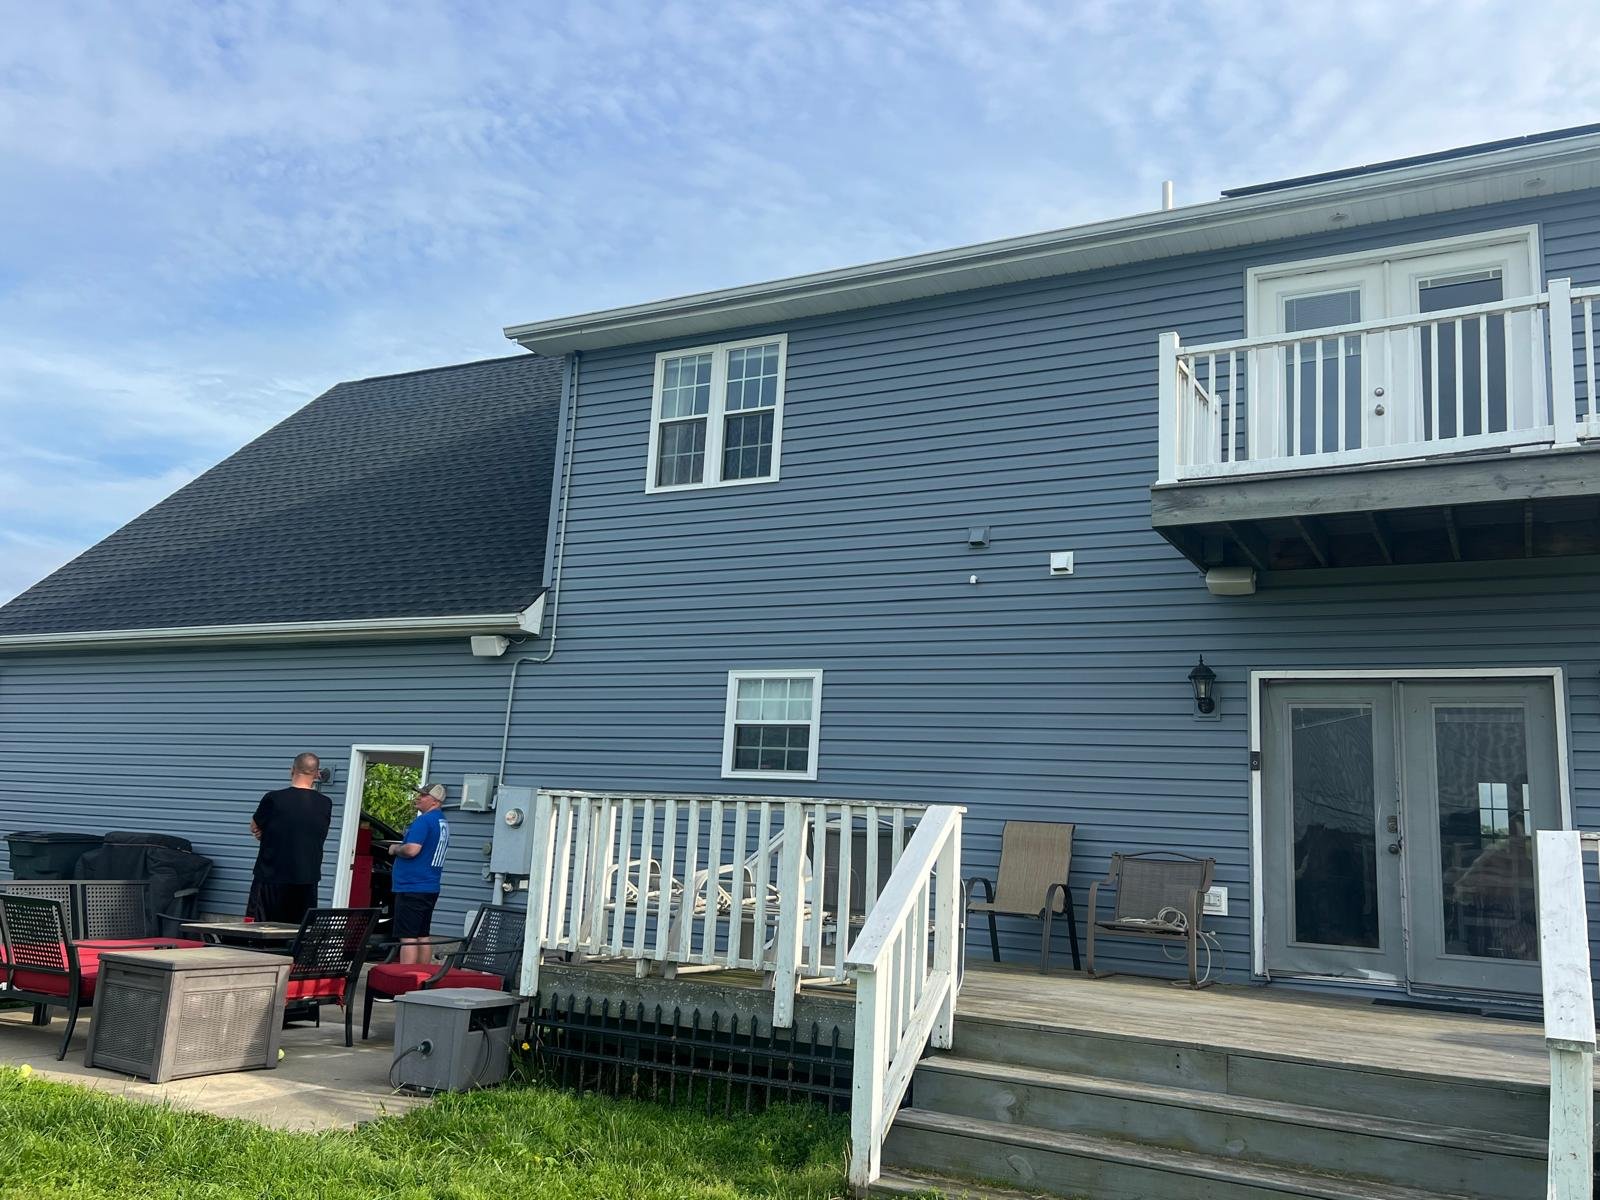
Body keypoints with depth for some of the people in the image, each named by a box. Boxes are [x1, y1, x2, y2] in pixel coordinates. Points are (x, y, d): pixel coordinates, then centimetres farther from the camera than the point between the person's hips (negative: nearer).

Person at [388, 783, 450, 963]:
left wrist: (395, 849, -6)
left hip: (412, 888, -9)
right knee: (422, 936, 13)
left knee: (408, 938, -8)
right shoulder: (443, 823, 14)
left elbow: (411, 850, -24)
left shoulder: (423, 820, -14)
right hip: (431, 888, 9)